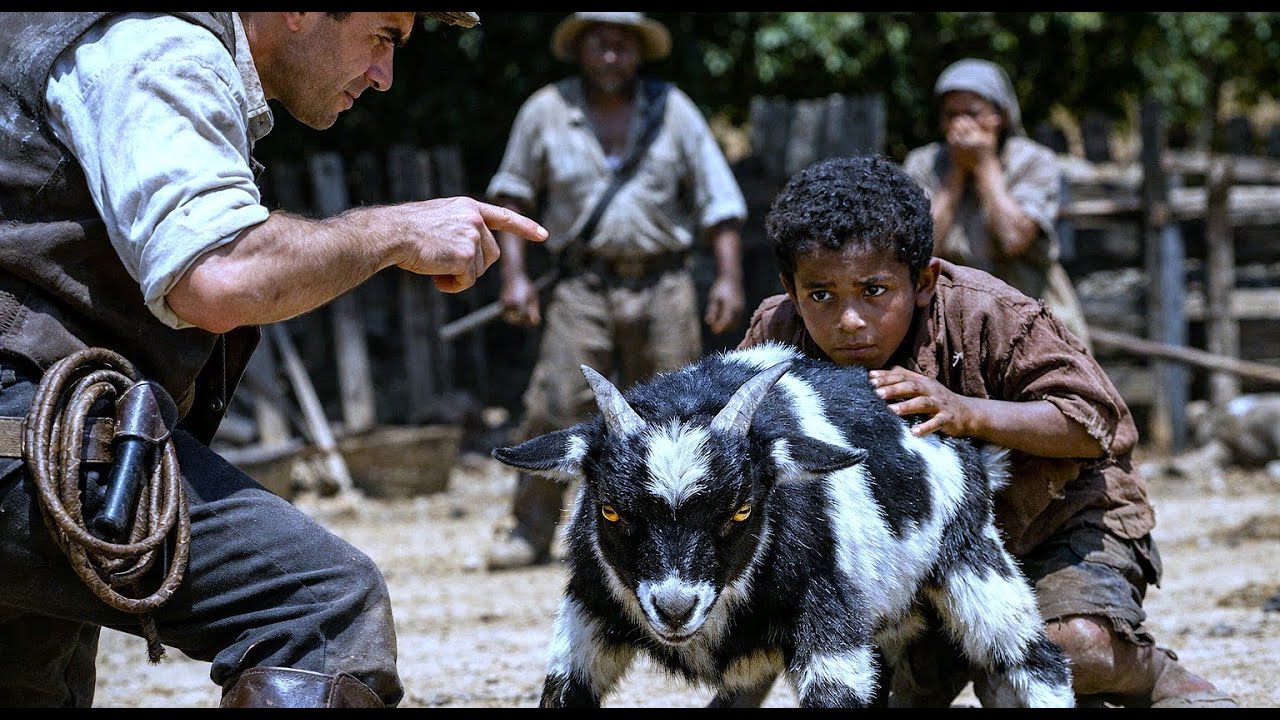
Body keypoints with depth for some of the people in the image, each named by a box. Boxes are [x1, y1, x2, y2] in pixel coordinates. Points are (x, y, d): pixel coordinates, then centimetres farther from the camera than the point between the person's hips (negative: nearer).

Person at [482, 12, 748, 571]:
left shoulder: (673, 110, 6)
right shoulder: (546, 111, 5)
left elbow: (717, 197, 6)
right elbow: (511, 195, 11)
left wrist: (729, 277, -3)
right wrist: (513, 275, 2)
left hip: (663, 285, 1)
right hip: (584, 286, -1)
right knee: (556, 405, -12)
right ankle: (528, 531, -5)